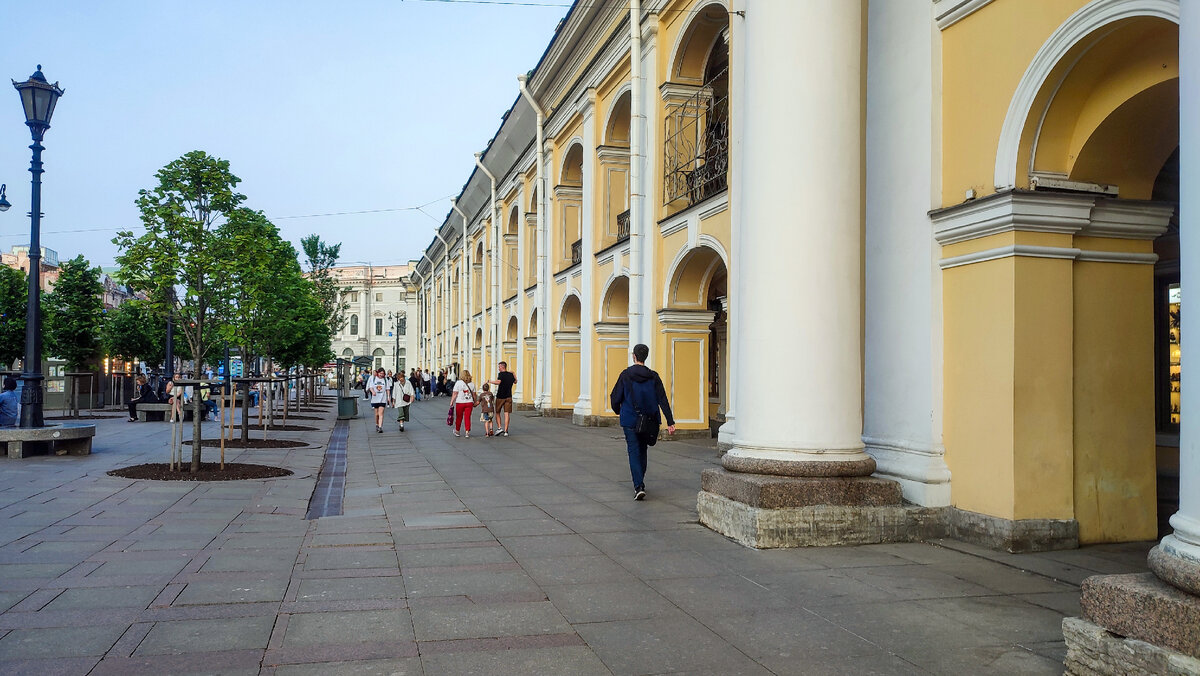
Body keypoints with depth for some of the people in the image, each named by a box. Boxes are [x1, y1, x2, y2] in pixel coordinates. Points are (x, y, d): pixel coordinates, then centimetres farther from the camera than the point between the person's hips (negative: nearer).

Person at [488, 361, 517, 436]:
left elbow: (498, 382, -28)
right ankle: (506, 431, -2)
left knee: (497, 413, 12)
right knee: (507, 414, 1)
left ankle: (499, 428, 1)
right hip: (508, 397, 4)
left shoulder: (501, 374, -11)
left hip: (500, 397, -4)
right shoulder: (511, 375, 7)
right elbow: (515, 382, 26)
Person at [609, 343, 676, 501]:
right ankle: (640, 483, 31)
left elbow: (615, 397, -5)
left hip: (630, 421, -3)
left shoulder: (626, 375, -7)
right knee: (642, 451, 19)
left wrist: (618, 410, 17)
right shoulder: (653, 377, -1)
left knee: (634, 452, -1)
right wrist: (670, 422, -7)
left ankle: (639, 486, -14)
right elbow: (663, 401, -6)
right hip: (648, 421, 3)